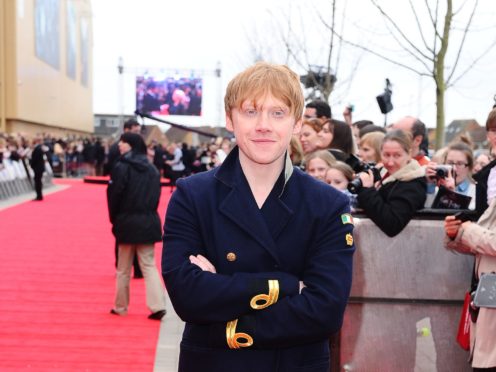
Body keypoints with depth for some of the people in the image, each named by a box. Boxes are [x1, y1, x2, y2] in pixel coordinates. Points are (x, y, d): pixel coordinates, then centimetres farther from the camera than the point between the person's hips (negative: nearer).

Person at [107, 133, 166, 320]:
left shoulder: (122, 167, -10)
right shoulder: (152, 169, 6)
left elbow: (114, 195, -10)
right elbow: (155, 197, 7)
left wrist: (114, 219, 2)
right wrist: (147, 213, 11)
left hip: (127, 222, -4)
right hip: (148, 222, 4)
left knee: (123, 269, 10)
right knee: (149, 265, 7)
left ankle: (120, 307, 20)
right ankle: (158, 306, -4)